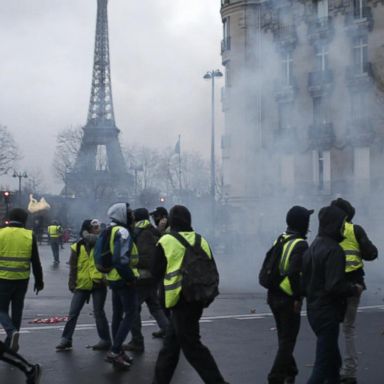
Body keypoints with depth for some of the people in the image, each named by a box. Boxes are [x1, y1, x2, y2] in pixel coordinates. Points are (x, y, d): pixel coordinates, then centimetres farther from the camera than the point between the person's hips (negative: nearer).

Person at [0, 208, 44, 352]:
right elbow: (36, 262, 0)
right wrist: (39, 281, 9)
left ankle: (12, 332, -16)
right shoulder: (30, 236, -2)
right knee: (17, 311, 15)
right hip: (22, 280, 2)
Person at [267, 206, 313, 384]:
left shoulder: (280, 240, 9)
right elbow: (294, 273, -25)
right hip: (288, 299, -8)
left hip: (274, 295, 8)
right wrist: (298, 298, -18)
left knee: (284, 337, 20)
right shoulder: (300, 244, -16)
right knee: (288, 340, 2)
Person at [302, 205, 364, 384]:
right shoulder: (333, 250, -19)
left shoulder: (313, 246, 9)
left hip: (313, 310, 9)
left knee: (333, 360, 21)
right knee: (323, 365, -4)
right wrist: (355, 289, -9)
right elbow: (335, 286, -24)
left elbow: (305, 280, 13)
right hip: (328, 314, -9)